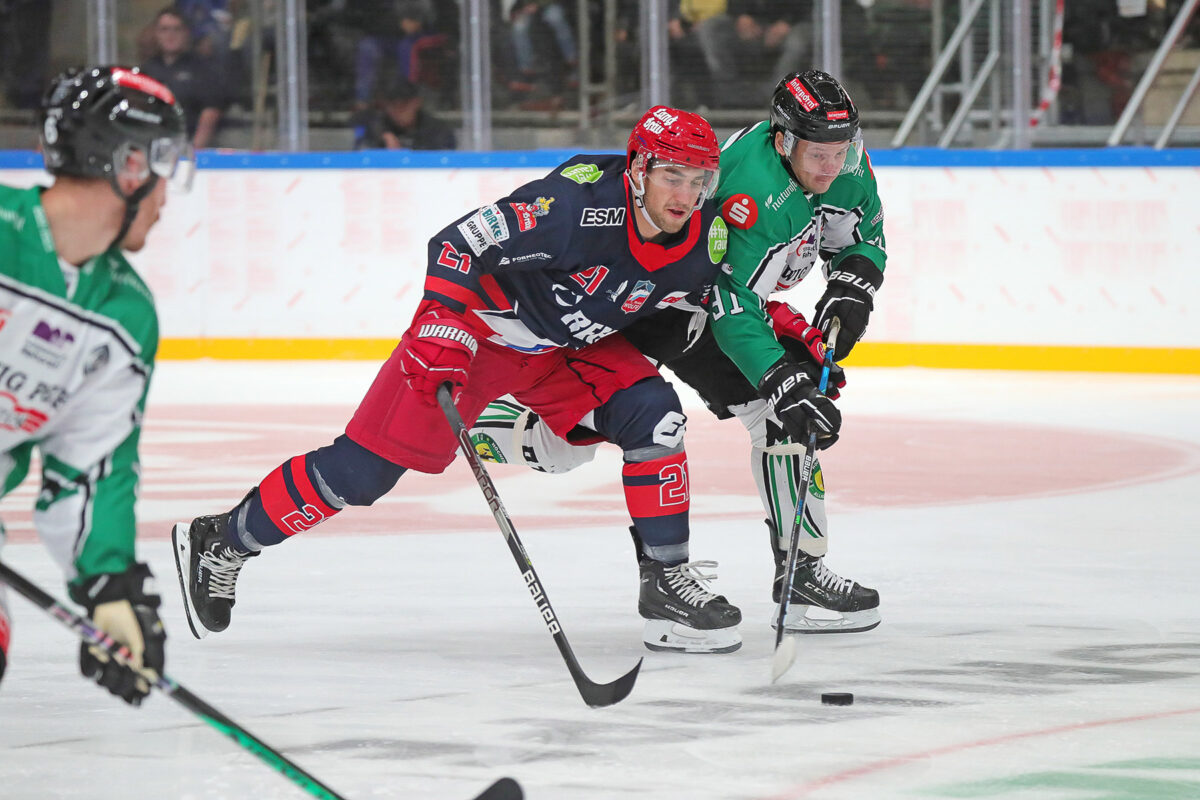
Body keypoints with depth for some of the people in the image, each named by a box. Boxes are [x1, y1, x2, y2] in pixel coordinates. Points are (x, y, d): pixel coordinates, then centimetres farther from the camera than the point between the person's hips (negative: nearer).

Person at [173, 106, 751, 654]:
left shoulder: (703, 241, -13)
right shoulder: (579, 204, -33)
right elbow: (459, 244, -30)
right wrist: (441, 331, -37)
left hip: (571, 350, 6)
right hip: (479, 327, -6)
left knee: (653, 415, -15)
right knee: (366, 465, -9)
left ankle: (667, 580, -3)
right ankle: (221, 542, 6)